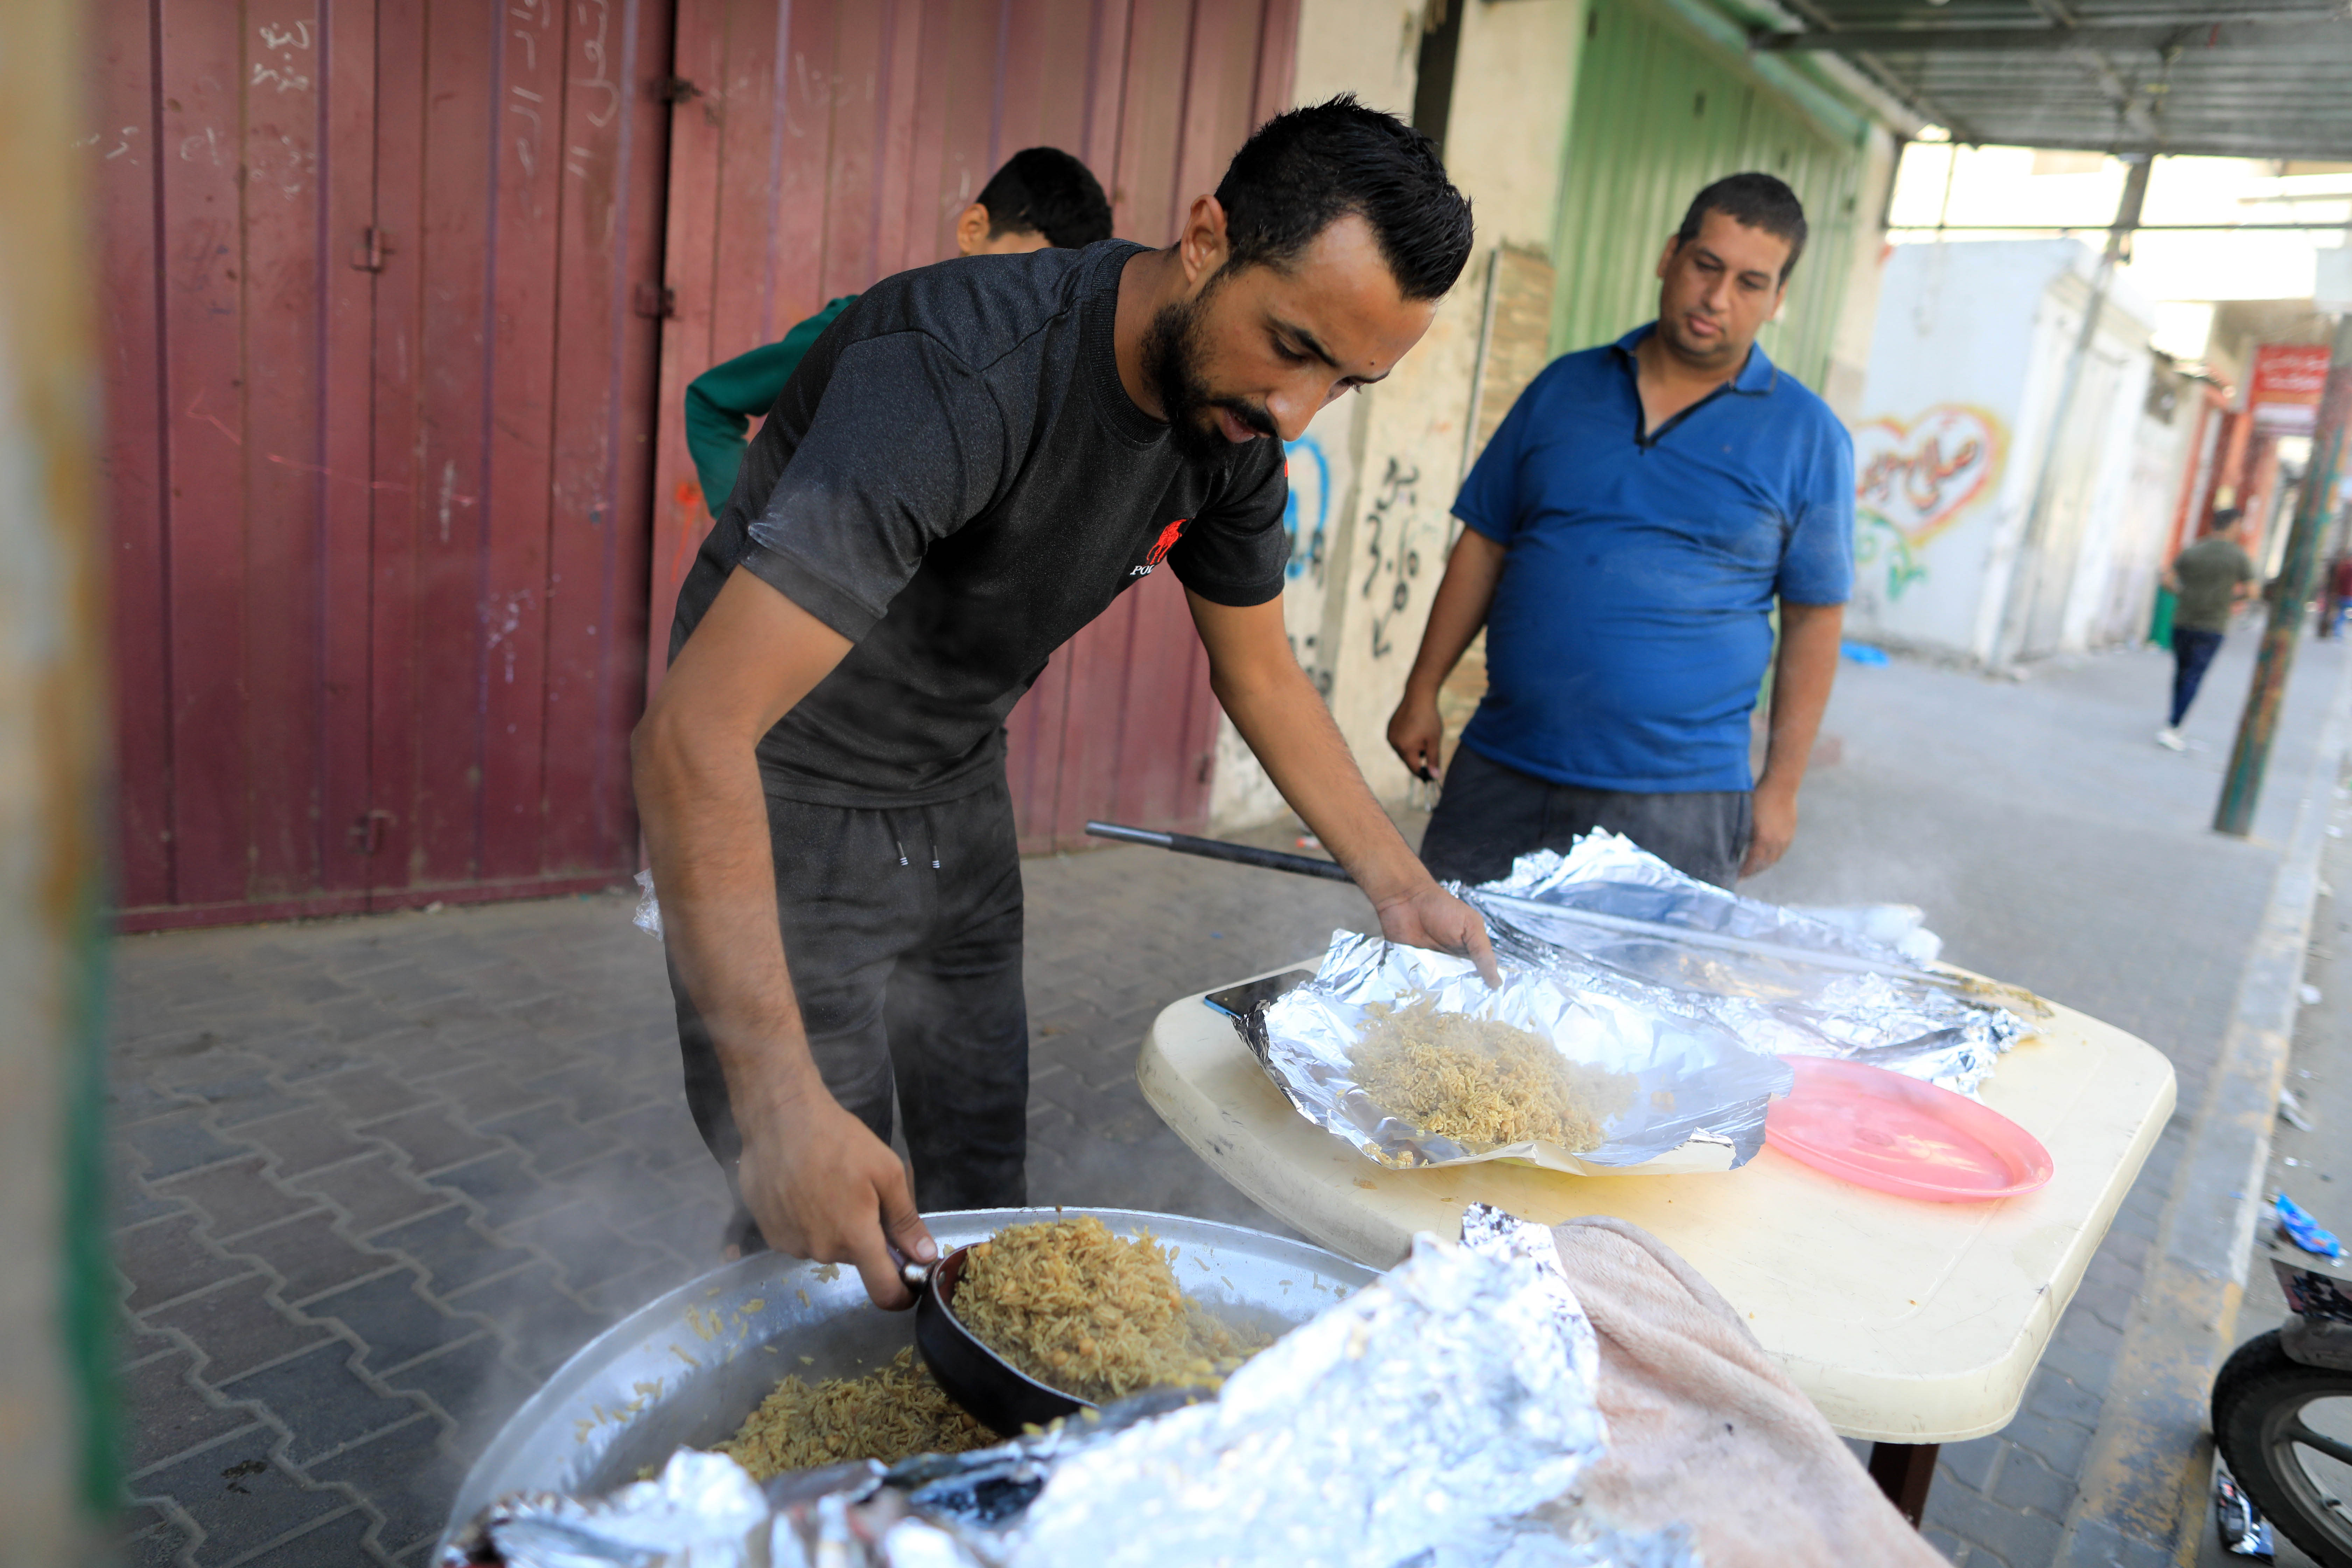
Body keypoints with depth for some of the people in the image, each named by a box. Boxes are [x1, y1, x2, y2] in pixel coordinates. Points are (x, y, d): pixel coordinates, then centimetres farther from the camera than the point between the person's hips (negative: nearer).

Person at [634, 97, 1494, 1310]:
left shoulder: (1231, 417, -8)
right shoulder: (964, 376, -33)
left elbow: (1259, 671, 8)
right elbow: (693, 735, -39)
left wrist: (1395, 881, 0)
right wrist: (783, 1101, -44)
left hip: (958, 802, 7)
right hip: (779, 813, -7)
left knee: (983, 1190, 17)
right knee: (819, 1246, -1)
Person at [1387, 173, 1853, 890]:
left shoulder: (1807, 437, 2)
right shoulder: (1565, 387, 9)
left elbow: (1813, 620, 2)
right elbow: (1484, 545, 10)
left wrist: (1781, 786, -2)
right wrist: (1423, 693, 6)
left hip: (1673, 802, -2)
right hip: (1499, 773, 3)